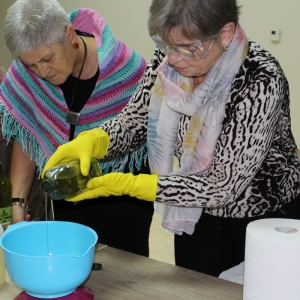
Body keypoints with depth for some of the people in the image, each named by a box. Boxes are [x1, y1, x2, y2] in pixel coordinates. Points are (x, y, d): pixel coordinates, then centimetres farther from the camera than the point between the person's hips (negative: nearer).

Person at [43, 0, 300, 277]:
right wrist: (91, 141, -26)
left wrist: (128, 185, -32)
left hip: (264, 217, -4)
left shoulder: (261, 82, -31)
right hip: (199, 211, 5)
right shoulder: (167, 60, -16)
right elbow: (133, 122, -5)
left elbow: (224, 186, -30)